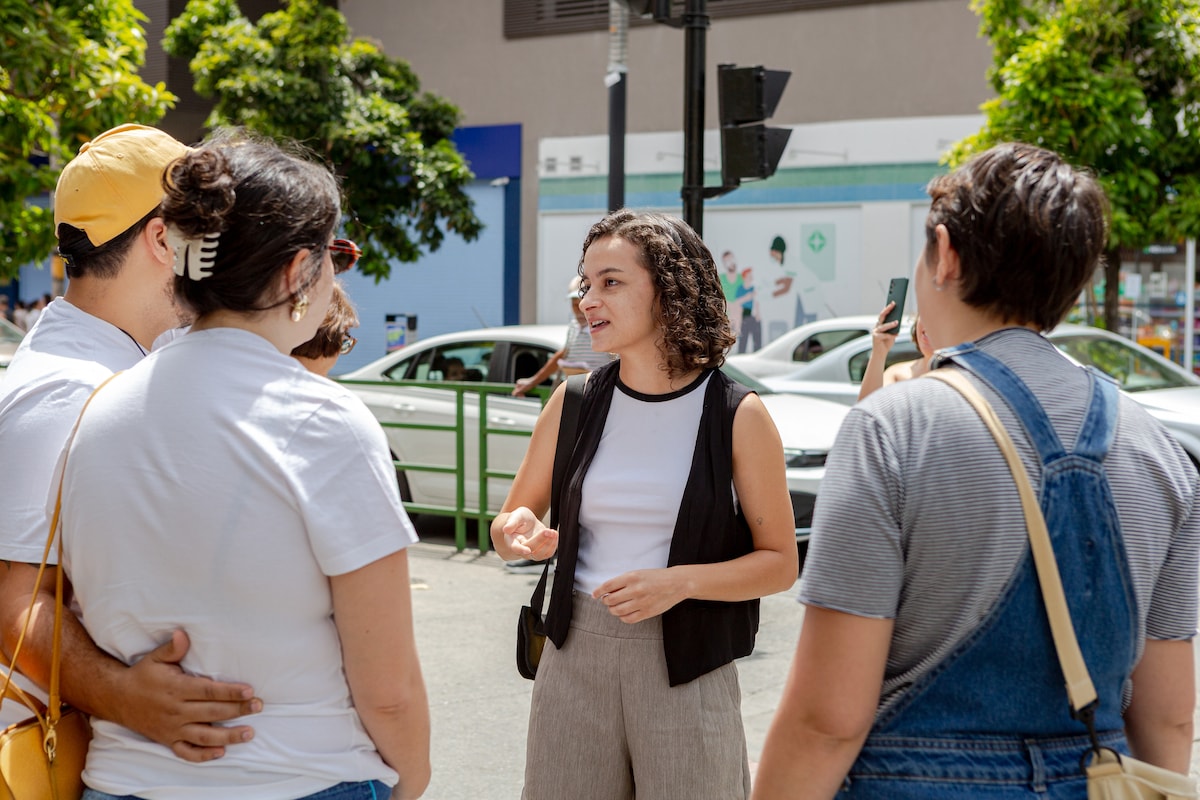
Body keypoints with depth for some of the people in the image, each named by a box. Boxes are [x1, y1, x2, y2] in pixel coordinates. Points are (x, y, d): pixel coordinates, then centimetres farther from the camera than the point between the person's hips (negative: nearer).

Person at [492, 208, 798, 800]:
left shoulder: (737, 415, -6)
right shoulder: (575, 403, 3)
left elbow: (779, 563, -4)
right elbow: (506, 527, 11)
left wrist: (681, 581, -19)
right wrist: (518, 532, -13)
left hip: (686, 668, -3)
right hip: (575, 656, 3)